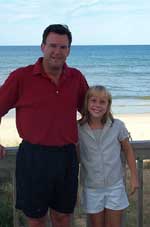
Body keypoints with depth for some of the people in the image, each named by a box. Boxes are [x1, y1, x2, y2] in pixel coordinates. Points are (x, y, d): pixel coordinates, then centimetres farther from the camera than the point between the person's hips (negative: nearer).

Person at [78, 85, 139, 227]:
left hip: (114, 186, 0)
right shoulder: (79, 129, -10)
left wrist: (134, 177, 3)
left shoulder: (117, 126, -9)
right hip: (92, 188, 0)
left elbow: (128, 151, 2)